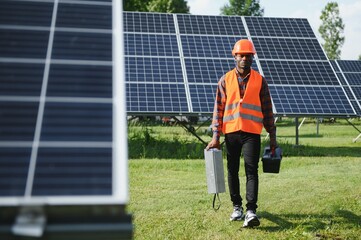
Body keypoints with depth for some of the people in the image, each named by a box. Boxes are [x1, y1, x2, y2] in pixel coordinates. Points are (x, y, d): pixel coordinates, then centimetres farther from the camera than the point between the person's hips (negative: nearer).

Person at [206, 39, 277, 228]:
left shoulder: (260, 80, 6)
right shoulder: (225, 80, 7)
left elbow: (267, 110, 8)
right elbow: (219, 108, 4)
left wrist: (272, 137, 6)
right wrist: (215, 136, -3)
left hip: (252, 132, -2)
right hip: (231, 132, 2)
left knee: (251, 170, -10)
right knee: (233, 171, 9)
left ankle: (251, 211, -11)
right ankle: (237, 207, 23)